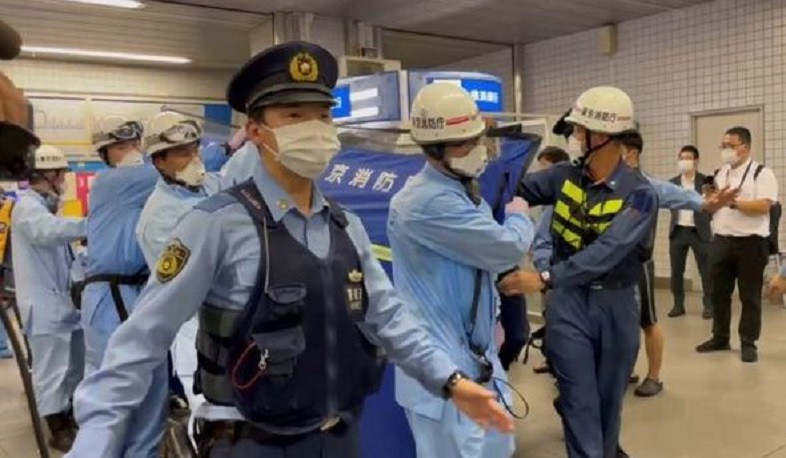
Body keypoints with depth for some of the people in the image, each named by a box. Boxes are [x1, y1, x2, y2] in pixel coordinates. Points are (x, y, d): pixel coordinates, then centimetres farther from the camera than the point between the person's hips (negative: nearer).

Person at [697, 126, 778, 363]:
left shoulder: (762, 173, -6)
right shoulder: (720, 174, 13)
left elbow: (764, 206, -18)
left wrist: (733, 201, -20)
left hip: (750, 242, -6)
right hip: (721, 241, 6)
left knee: (750, 296, 4)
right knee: (719, 293, 12)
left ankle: (748, 343, 13)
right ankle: (720, 338, 24)